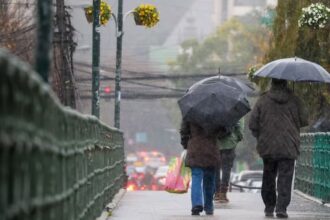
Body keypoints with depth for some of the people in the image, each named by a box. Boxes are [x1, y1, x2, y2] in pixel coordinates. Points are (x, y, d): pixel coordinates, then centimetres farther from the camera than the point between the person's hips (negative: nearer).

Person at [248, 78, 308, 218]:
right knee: (285, 178, -1)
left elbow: (252, 124, -3)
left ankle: (269, 208, 18)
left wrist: (260, 138, 13)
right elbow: (303, 121, 2)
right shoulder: (294, 101, -2)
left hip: (268, 147, 1)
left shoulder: (262, 100, -2)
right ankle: (281, 208, -11)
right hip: (289, 147, -1)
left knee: (268, 177, 14)